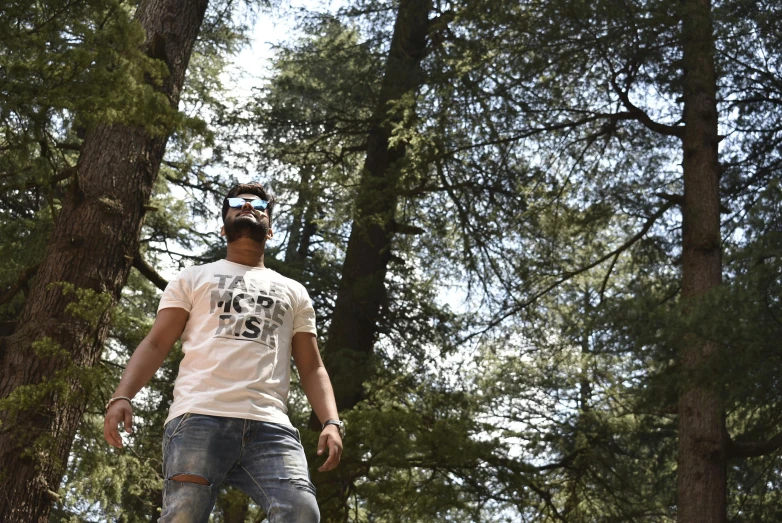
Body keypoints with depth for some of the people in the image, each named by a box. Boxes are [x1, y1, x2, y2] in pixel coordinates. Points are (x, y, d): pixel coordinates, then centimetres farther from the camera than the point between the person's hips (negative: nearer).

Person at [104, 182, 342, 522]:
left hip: (270, 425, 1)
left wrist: (331, 422, 3)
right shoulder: (193, 278, 25)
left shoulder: (293, 292, 29)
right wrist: (121, 397, -5)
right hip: (199, 417, -1)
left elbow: (312, 369, 22)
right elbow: (156, 344, 14)